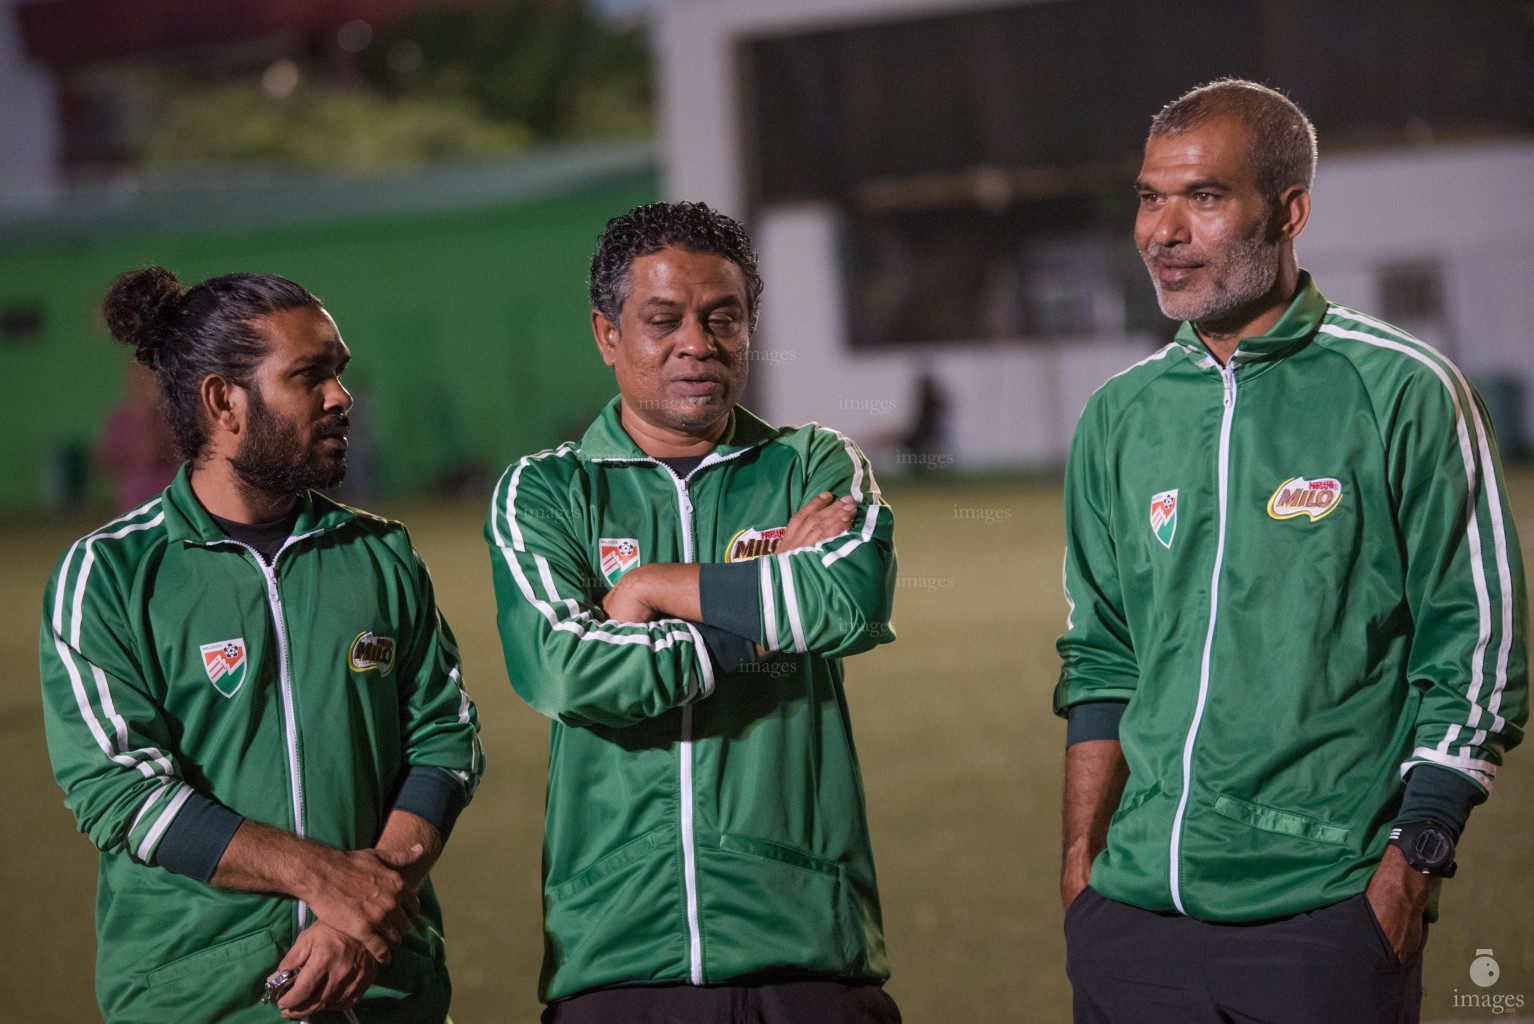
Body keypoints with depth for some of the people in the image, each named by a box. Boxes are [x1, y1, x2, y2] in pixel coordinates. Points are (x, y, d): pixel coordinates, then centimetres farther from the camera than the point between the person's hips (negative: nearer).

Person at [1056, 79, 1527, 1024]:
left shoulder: (1403, 393, -3)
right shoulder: (1120, 416, 10)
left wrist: (1410, 866, -10)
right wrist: (1081, 861, 9)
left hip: (1324, 919, -4)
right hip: (1135, 912, 4)